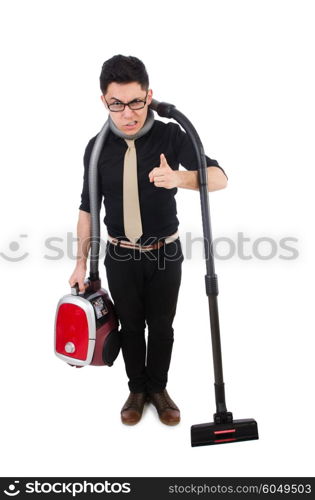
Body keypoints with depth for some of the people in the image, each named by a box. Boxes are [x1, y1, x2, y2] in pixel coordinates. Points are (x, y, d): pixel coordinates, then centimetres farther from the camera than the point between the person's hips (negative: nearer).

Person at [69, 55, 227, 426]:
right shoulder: (97, 147, -6)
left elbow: (219, 178, -19)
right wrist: (81, 262, 1)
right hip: (120, 257, 1)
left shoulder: (170, 136, -11)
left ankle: (158, 388, 37)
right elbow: (88, 207, 2)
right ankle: (136, 389, 37)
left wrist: (179, 178, -40)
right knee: (131, 327, 15)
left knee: (162, 327, 14)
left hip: (165, 254, -1)